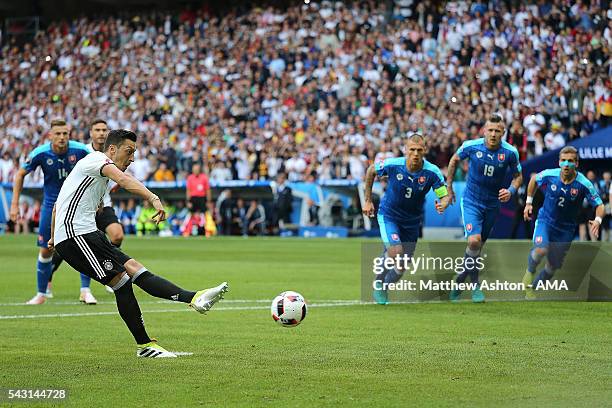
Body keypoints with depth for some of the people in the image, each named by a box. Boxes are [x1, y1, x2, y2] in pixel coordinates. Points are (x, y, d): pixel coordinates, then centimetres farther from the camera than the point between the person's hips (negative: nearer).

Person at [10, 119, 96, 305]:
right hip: (51, 204, 1)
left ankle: (85, 291, -5)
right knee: (45, 250, 3)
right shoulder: (40, 153, -16)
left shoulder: (80, 150, -17)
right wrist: (15, 203, -4)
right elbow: (20, 174, -1)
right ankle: (41, 294, 18)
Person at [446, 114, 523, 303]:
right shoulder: (471, 146, -13)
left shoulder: (510, 152, -11)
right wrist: (449, 187, 9)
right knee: (474, 241, -22)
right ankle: (475, 285, -7)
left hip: (492, 204, 2)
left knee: (478, 246, 12)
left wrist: (511, 191, -16)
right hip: (471, 201, -2)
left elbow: (518, 176, 4)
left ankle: (459, 281, 33)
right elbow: (454, 160, 7)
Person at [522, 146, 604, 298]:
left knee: (552, 266, 7)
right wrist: (529, 203, 7)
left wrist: (597, 220, -35)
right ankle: (530, 271, 4)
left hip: (566, 230, 1)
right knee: (541, 250, -28)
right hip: (545, 220, -1)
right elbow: (534, 180, 8)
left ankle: (531, 288, 31)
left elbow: (600, 206, -14)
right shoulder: (549, 175, -15)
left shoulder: (584, 184, -19)